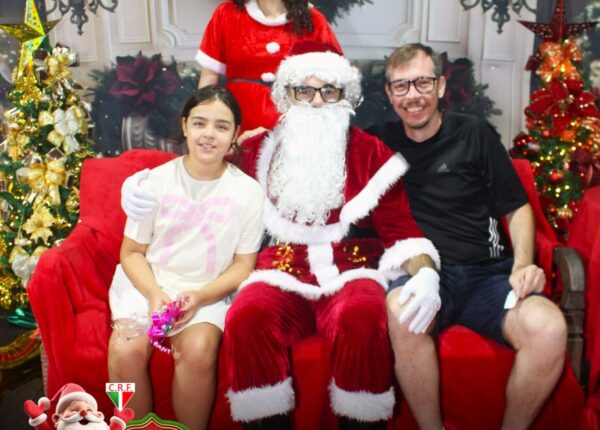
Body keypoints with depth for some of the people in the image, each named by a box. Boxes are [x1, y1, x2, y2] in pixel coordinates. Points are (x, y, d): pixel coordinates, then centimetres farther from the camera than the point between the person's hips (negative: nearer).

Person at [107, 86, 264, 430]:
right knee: (125, 351, -24)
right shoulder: (157, 180, 0)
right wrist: (154, 293, -15)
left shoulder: (248, 191, -3)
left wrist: (199, 297, -15)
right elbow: (132, 251, 3)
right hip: (148, 285, 1)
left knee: (198, 350, -29)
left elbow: (243, 265, 0)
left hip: (209, 292, -1)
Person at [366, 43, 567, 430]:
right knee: (402, 311, -37)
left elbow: (517, 207, 14)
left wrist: (523, 264, -4)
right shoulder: (379, 142, 12)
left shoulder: (475, 134, 11)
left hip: (487, 274, 1)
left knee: (549, 328, -29)